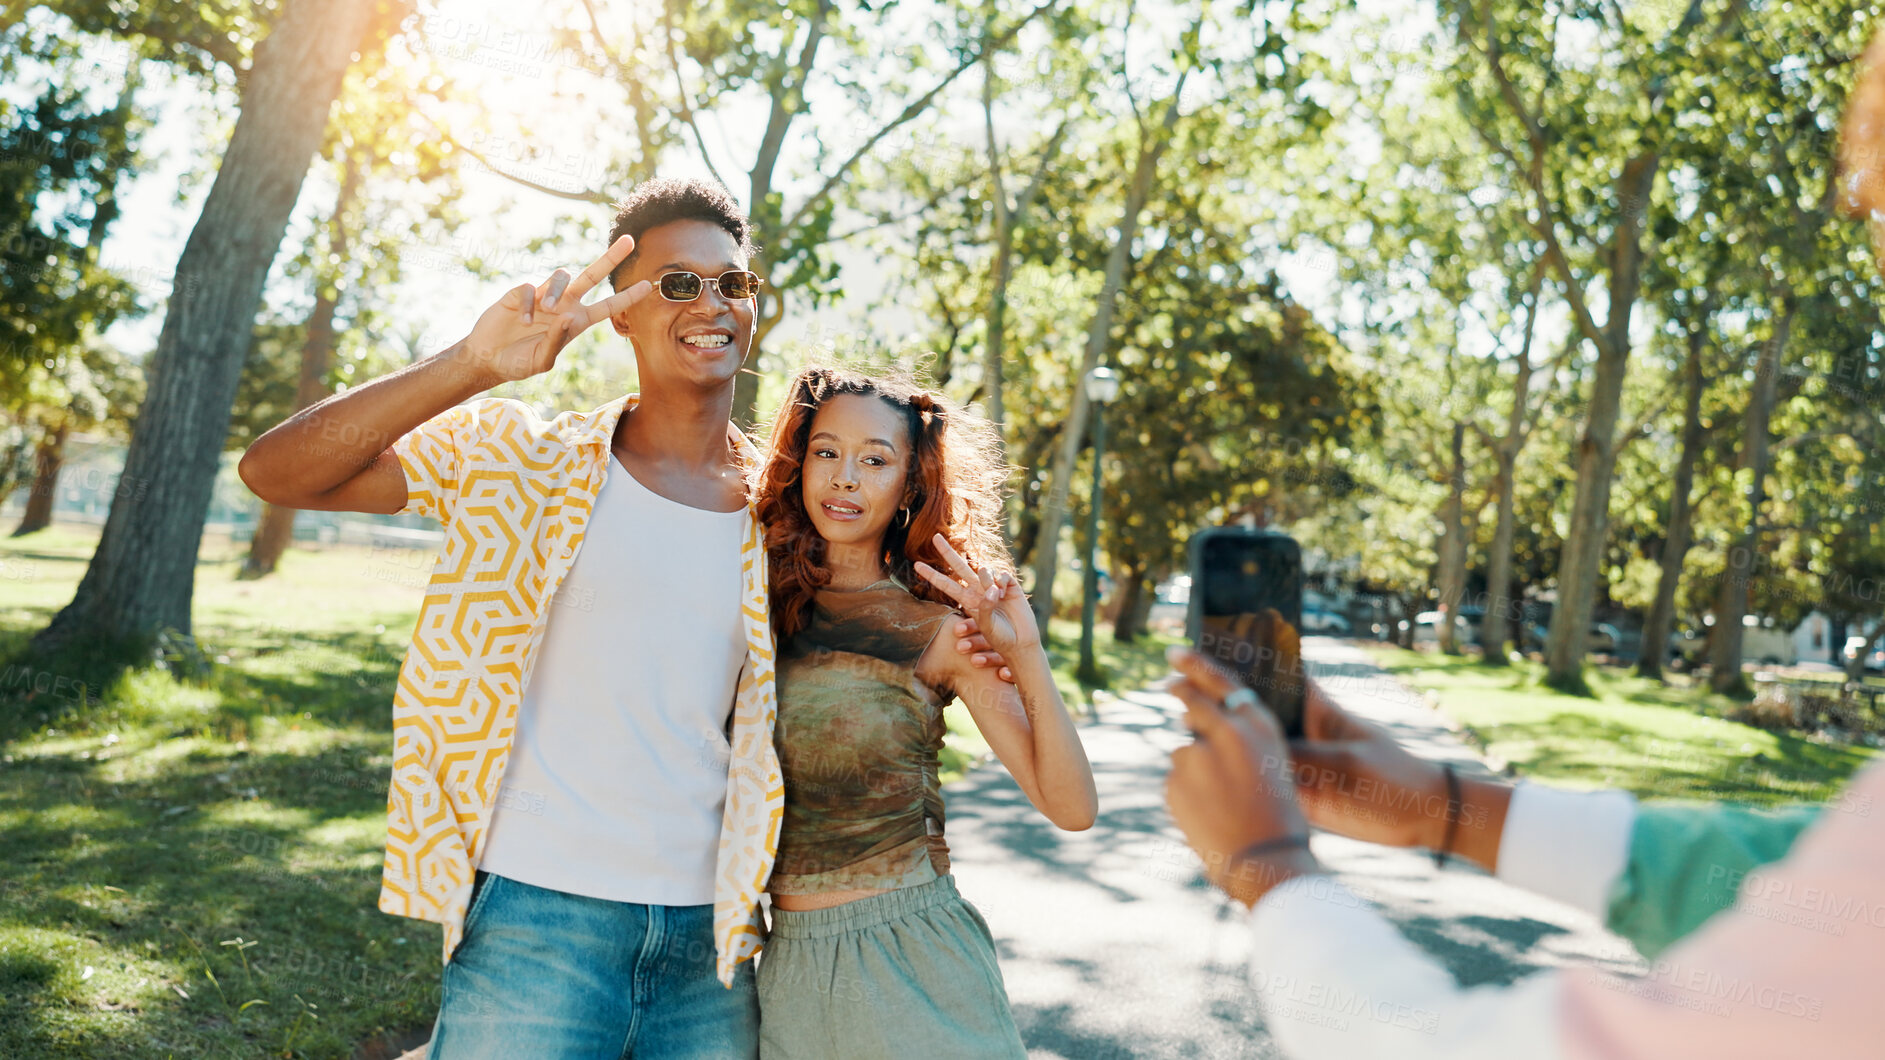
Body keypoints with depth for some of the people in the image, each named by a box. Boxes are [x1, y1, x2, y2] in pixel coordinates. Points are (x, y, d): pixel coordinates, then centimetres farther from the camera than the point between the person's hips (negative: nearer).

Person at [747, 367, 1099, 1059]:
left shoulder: (938, 630, -5)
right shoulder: (761, 602, 2)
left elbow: (1072, 807, -10)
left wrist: (1025, 655, -20)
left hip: (914, 965, -2)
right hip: (789, 957, 3)